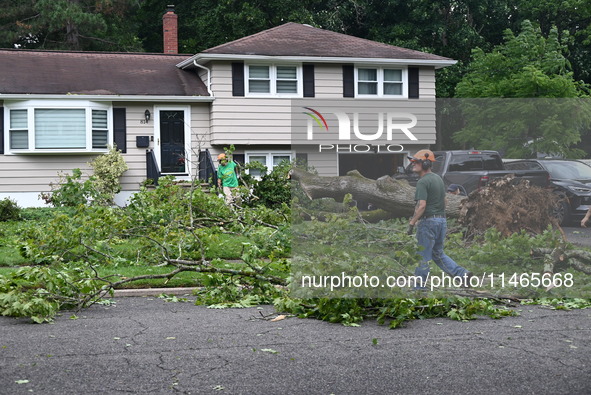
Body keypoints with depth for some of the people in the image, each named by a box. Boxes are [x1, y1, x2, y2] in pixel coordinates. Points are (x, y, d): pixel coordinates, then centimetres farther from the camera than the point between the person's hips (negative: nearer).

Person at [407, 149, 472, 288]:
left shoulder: (423, 182, -15)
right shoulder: (438, 179, 13)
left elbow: (422, 205, -23)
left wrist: (412, 222, -16)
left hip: (428, 221, -9)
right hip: (442, 220, 9)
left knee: (423, 256, 1)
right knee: (438, 253, 18)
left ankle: (419, 287, 7)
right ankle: (462, 274, 6)